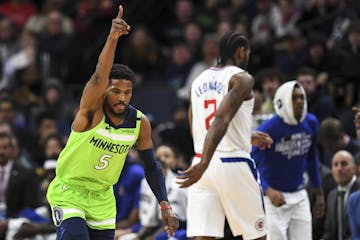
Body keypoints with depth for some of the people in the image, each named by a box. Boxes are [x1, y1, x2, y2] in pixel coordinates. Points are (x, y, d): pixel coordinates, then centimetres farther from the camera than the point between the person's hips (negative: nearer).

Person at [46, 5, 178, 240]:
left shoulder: (140, 122, -7)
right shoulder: (93, 109, -21)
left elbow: (151, 167, 4)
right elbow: (100, 77, -41)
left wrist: (165, 205, -6)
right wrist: (112, 38, -57)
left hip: (102, 197, 5)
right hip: (68, 192, -5)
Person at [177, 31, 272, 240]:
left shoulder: (199, 81, 16)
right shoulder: (241, 79, -5)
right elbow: (222, 119, -21)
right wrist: (204, 164, -31)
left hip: (204, 168, 5)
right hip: (234, 165, -5)